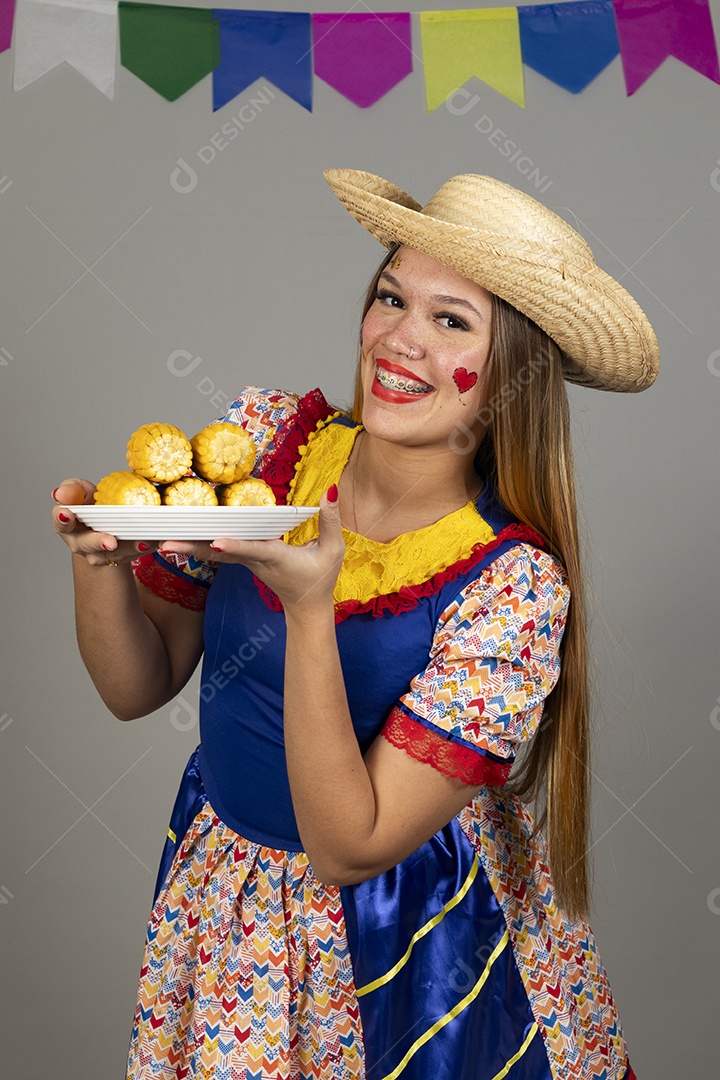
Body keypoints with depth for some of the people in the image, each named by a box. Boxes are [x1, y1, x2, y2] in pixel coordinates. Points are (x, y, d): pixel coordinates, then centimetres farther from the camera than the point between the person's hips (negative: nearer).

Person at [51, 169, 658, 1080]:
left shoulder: (515, 586, -25)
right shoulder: (265, 435, -14)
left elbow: (347, 849, -25)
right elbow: (138, 687, -6)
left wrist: (310, 604, -36)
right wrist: (98, 557, -25)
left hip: (409, 943, -3)